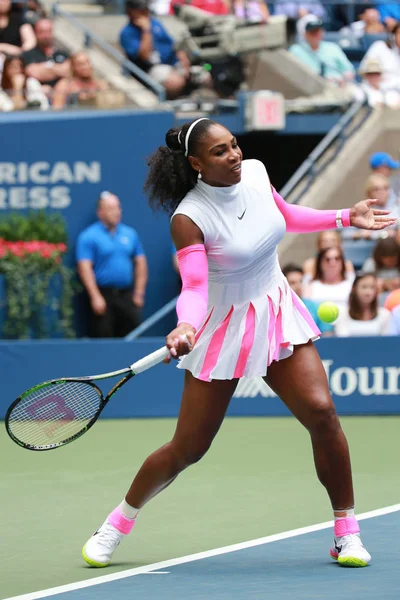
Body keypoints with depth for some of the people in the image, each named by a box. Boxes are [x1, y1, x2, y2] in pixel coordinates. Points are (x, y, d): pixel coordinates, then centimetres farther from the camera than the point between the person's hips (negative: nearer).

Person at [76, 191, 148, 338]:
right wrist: (96, 297, -17)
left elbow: (140, 262, 15)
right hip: (103, 295, -5)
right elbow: (84, 268, -10)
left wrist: (139, 292, 6)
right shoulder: (89, 236, -3)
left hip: (127, 296, 5)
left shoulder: (130, 233, 13)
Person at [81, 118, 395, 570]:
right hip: (222, 328, -4)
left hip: (278, 313, 4)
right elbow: (194, 287, -27)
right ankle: (118, 523, 24)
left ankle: (347, 532, -1)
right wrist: (186, 327, -47)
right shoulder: (189, 218, -21)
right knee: (187, 448, 0)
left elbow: (285, 216, 16)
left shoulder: (255, 173, -5)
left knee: (321, 413, -14)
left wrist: (346, 218, 13)